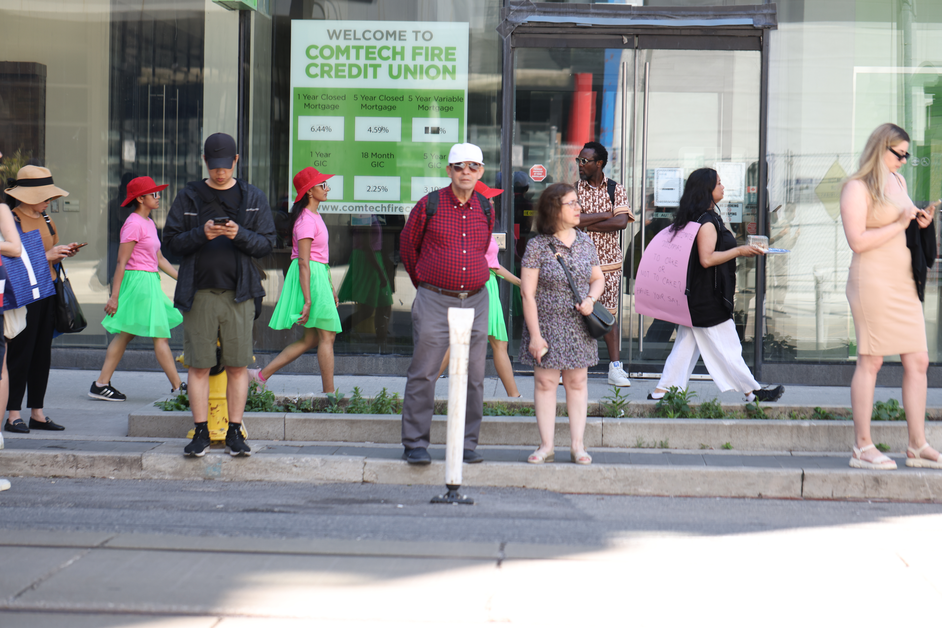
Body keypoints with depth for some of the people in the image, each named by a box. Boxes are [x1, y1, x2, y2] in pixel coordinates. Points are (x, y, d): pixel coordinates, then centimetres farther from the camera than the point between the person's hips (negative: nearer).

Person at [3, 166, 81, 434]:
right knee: (20, 352, -7)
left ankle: (37, 412, 13)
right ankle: (13, 415, -3)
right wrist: (47, 255, -18)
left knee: (43, 353, 8)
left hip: (48, 291, 8)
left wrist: (64, 252, 3)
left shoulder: (45, 219, 15)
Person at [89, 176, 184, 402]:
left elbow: (159, 259, 20)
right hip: (139, 282, -10)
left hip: (149, 283, 10)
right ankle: (177, 387, -3)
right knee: (160, 336, -6)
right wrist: (114, 296, -17)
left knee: (124, 335, 9)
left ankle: (101, 385, 11)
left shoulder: (149, 224, 16)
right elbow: (121, 262, -15)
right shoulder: (134, 224, -13)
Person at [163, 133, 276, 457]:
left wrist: (240, 235, -14)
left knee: (238, 365, -1)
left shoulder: (253, 198, 10)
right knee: (199, 366, -1)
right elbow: (172, 241, 5)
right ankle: (201, 432, 6)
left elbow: (266, 243, 5)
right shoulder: (188, 197, 9)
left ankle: (235, 432, 6)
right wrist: (201, 234, -12)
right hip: (199, 293, 0)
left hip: (239, 293, 0)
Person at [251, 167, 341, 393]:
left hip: (318, 275, 10)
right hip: (310, 280, -10)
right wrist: (307, 300, -23)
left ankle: (262, 375, 11)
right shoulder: (306, 220, -16)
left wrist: (330, 287, 24)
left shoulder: (314, 217, 16)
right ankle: (329, 394, 0)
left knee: (311, 339, 10)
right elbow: (303, 261, -20)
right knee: (327, 336, -5)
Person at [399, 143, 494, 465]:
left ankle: (467, 445, 13)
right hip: (435, 302, -3)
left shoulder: (485, 210, 7)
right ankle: (415, 445, 3)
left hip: (475, 301, 4)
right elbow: (407, 245, 11)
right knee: (423, 375, -4)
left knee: (473, 377, 5)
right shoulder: (429, 205, -3)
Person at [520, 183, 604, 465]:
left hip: (579, 325, 4)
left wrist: (591, 298, -6)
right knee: (545, 382, 0)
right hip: (547, 323, -4)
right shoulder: (537, 245, -8)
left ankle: (577, 444, 11)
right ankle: (546, 445, 7)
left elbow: (598, 278, 17)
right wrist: (535, 335, -13)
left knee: (577, 381, 6)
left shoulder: (584, 241, 6)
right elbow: (528, 293, -9)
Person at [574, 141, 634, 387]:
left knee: (609, 314, 2)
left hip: (608, 263, 0)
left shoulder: (616, 190, 3)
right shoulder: (573, 189, 3)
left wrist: (585, 223, -12)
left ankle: (615, 368, 5)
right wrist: (607, 214, -12)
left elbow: (621, 222, -11)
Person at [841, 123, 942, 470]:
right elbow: (857, 241, -17)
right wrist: (898, 224, -15)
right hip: (873, 281, -8)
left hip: (904, 282, 8)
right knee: (870, 361, -6)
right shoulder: (857, 187, -7)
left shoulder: (897, 182, 18)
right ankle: (862, 448, -1)